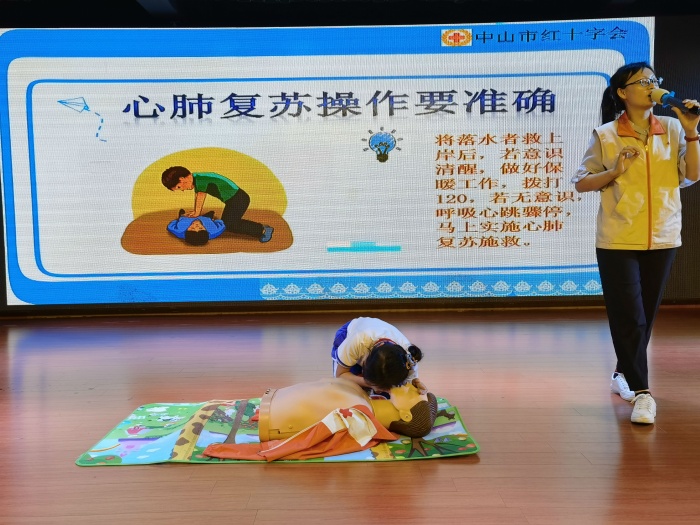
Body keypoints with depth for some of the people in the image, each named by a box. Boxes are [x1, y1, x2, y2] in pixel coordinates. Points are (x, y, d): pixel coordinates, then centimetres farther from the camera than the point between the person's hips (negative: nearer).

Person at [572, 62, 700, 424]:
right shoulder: (605, 135, -2)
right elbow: (581, 183, -2)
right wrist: (615, 171, -17)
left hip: (662, 238, 4)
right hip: (618, 240, -4)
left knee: (645, 316, 13)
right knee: (629, 317, -4)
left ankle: (623, 373, 32)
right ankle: (641, 392, 2)